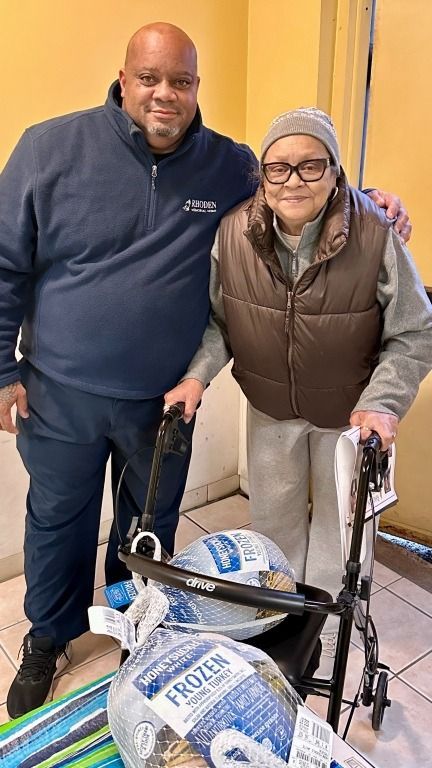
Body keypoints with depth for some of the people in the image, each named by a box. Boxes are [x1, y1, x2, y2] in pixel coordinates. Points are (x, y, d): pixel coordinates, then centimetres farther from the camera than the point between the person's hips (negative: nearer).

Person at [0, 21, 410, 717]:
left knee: (151, 522, 21)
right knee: (58, 520, 18)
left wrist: (366, 200, -4)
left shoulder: (232, 167, -2)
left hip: (165, 399, 2)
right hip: (59, 395, -1)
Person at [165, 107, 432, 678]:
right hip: (270, 407, 3)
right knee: (273, 518, 21)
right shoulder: (234, 232, -16)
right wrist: (198, 374, -17)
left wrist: (382, 402, -27)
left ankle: (324, 628, 44)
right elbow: (217, 319, -2)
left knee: (338, 523, 17)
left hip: (349, 411, -2)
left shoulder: (376, 236, -25)